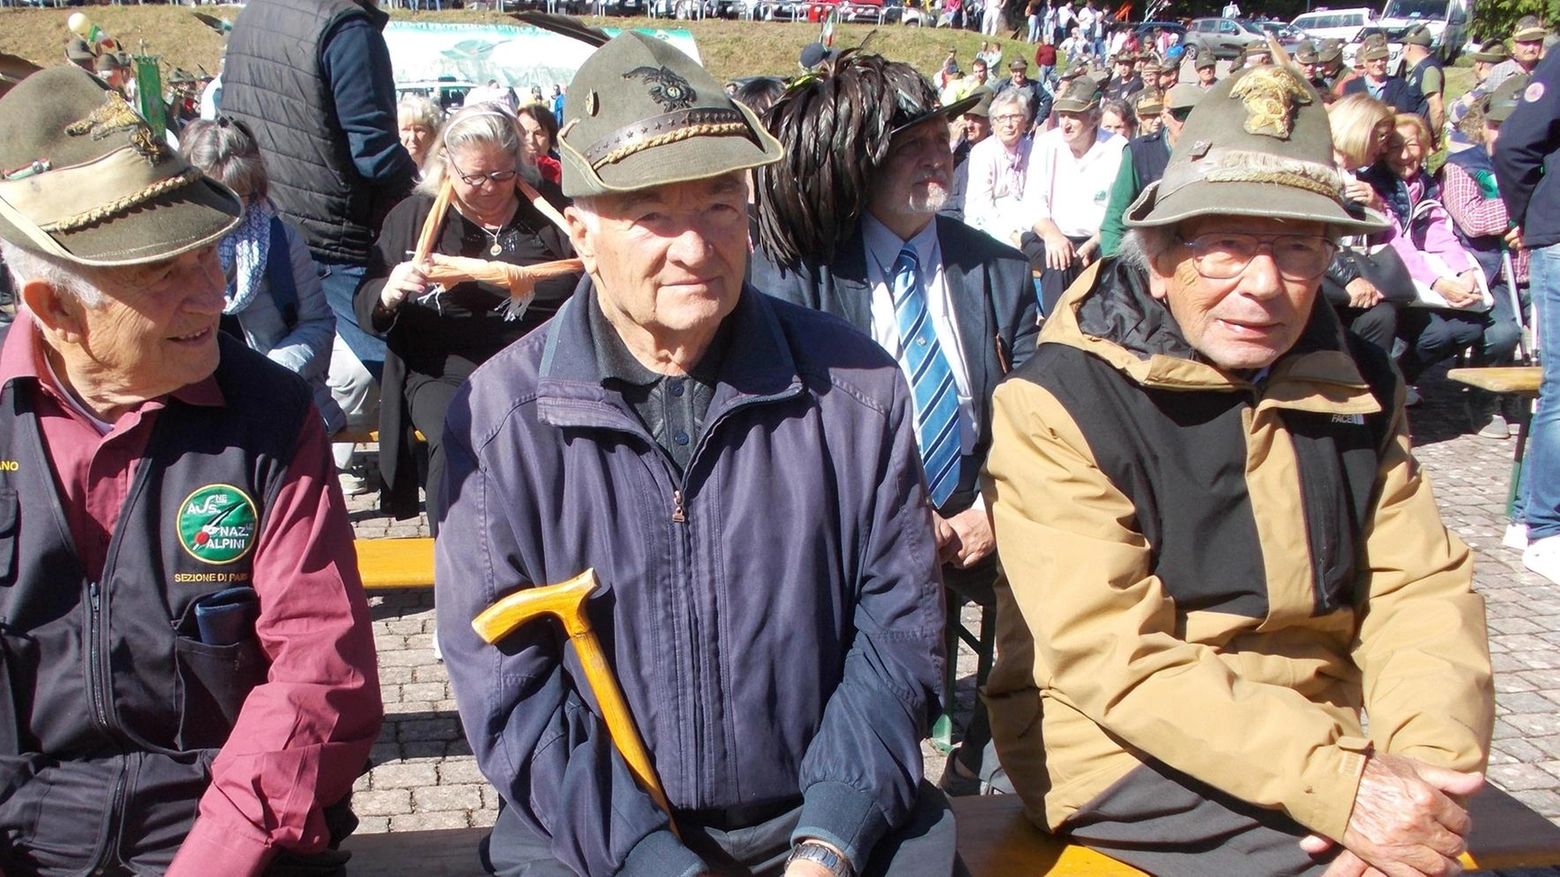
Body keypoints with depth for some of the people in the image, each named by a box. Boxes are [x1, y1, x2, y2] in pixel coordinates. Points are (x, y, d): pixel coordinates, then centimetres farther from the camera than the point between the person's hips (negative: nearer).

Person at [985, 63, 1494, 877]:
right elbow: (1109, 656, -19)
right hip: (1121, 760, -5)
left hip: (1321, 752, 5)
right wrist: (1337, 785, -27)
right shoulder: (1056, 405, -13)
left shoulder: (1355, 386, 6)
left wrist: (1426, 768, -17)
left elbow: (1422, 588, 1)